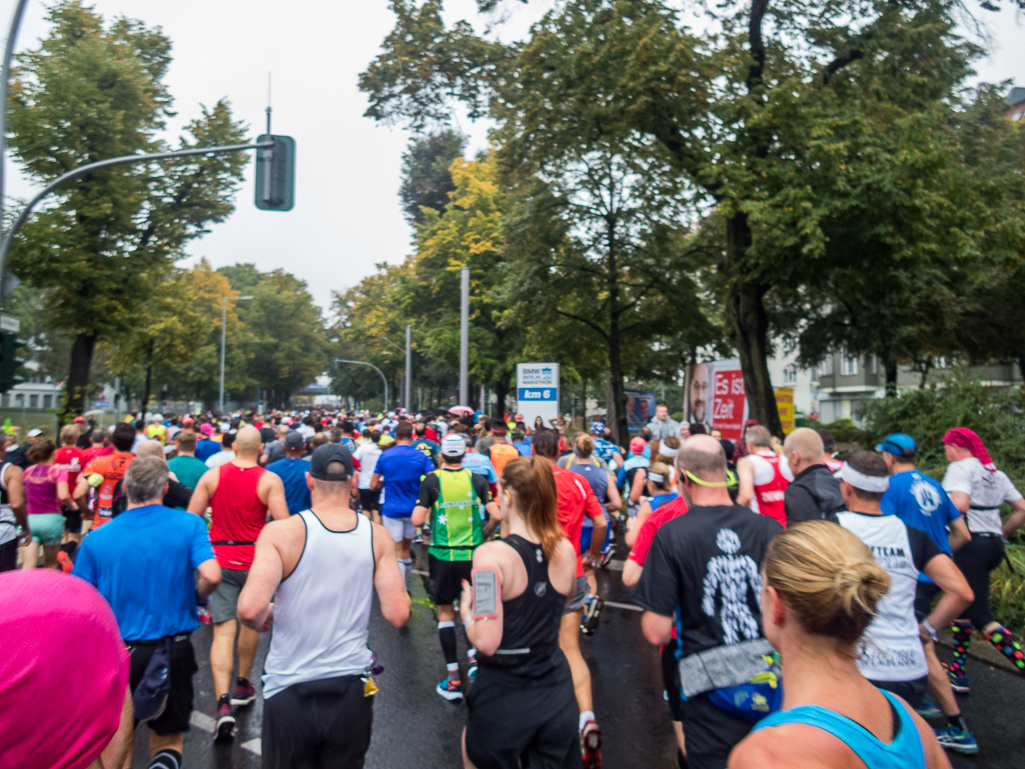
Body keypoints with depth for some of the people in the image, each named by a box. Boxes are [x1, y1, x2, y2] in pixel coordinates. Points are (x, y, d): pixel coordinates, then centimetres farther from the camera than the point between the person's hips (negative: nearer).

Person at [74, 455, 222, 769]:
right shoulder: (189, 525, -9)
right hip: (173, 651, -1)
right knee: (169, 737, 16)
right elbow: (211, 576, -20)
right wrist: (193, 597, 1)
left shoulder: (97, 538, -4)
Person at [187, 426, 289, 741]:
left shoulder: (211, 476, -3)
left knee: (224, 630, 1)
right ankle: (242, 685, 36)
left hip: (220, 559, 1)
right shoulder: (270, 481, -11)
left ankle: (223, 703, -10)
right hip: (256, 560, -1)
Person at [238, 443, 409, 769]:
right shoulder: (377, 535, -7)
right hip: (351, 692, 2)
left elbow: (250, 608, -23)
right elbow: (398, 614, -10)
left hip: (289, 690, -2)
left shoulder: (280, 532, -14)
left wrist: (259, 622, 0)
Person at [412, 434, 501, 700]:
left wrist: (430, 511, 9)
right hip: (473, 555, 2)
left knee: (445, 612, 10)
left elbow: (417, 520, -12)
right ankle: (475, 656, 7)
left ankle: (453, 678, 11)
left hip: (442, 555, -2)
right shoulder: (477, 480, -2)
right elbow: (496, 516, -7)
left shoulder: (432, 481, -7)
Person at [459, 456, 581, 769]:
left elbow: (487, 642, -25)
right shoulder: (566, 550, -7)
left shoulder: (491, 553, -22)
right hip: (556, 690, 4)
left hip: (504, 694, -3)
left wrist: (466, 611, -4)